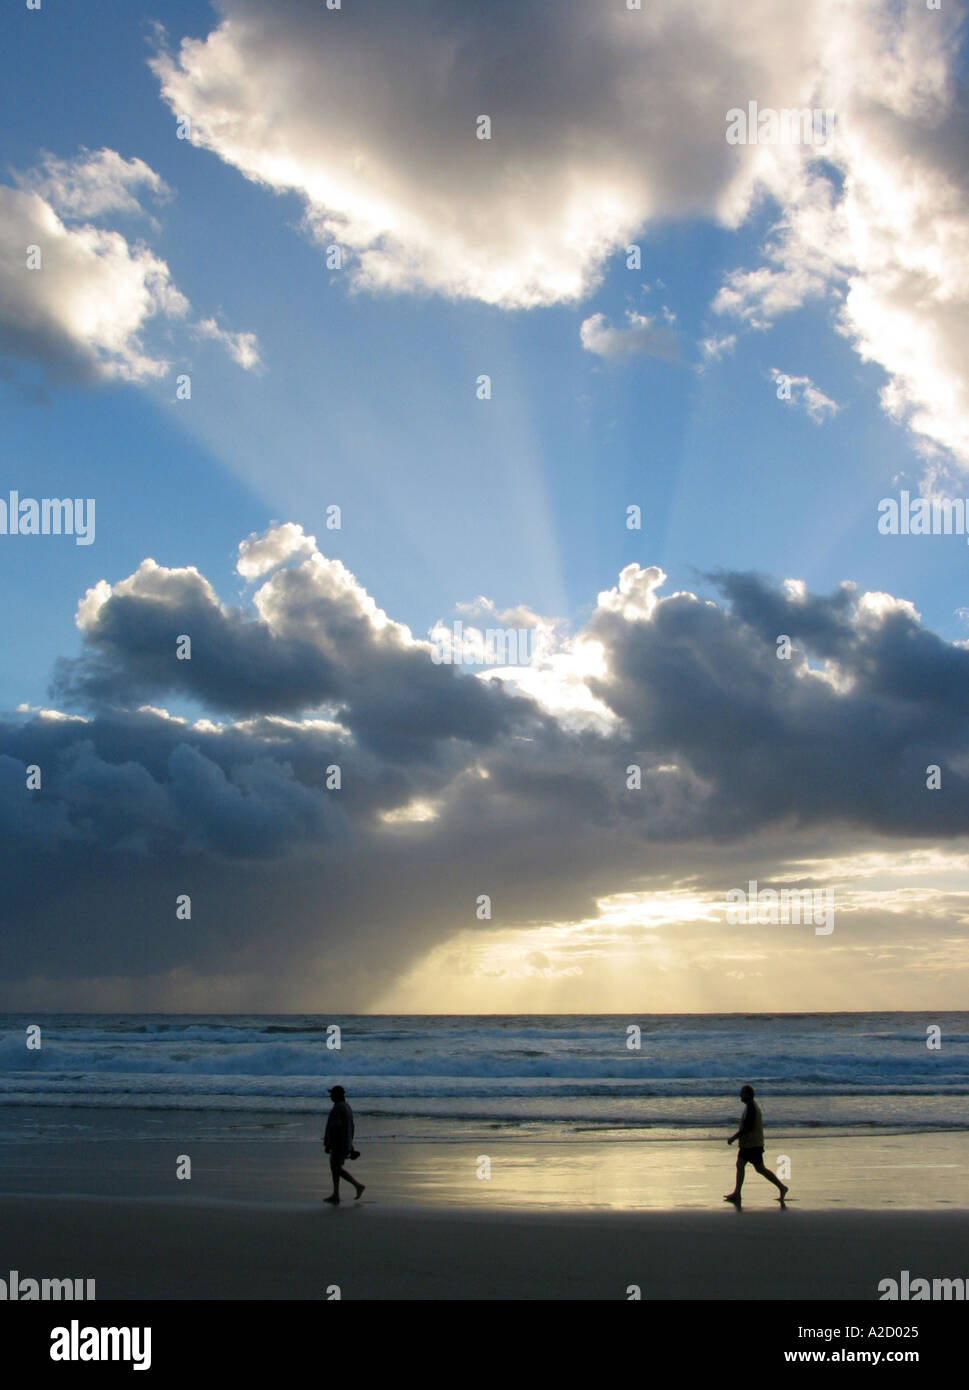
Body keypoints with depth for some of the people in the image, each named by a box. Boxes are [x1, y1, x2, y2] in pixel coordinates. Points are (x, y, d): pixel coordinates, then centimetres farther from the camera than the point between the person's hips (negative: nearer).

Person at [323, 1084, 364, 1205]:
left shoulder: (338, 1108, -17)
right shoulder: (347, 1107, 15)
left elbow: (335, 1127, -22)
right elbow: (351, 1127, 19)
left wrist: (328, 1144, -20)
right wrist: (350, 1144, 23)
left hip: (339, 1144, -10)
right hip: (346, 1143, 10)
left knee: (337, 1168, -4)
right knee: (335, 1167, 12)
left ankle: (357, 1185, -3)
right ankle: (335, 1196, 11)